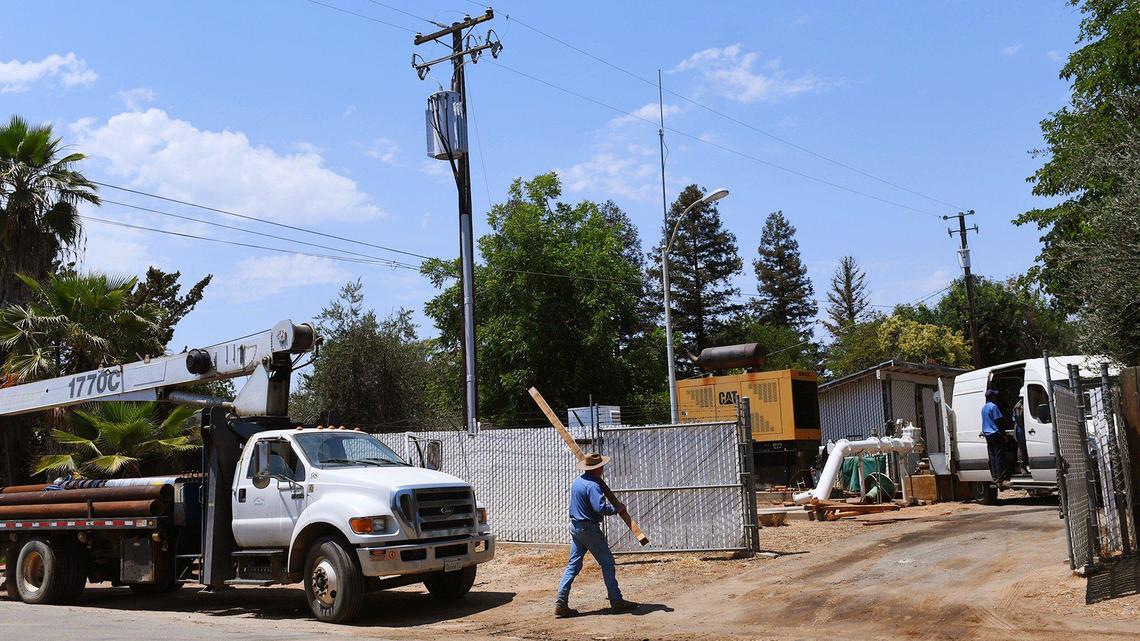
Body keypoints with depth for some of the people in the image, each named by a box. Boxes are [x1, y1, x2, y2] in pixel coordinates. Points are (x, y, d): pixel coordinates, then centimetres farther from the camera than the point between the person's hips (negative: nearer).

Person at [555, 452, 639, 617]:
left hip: (575, 527, 9)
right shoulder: (592, 485, -19)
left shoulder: (577, 481, 10)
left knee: (573, 565, 9)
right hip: (589, 529, -9)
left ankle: (560, 604, 5)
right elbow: (601, 508, -29)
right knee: (607, 564, 3)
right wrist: (617, 508, -13)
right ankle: (616, 602, 10)